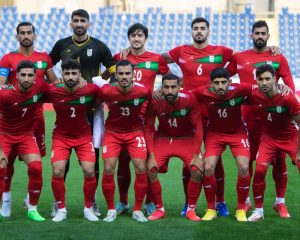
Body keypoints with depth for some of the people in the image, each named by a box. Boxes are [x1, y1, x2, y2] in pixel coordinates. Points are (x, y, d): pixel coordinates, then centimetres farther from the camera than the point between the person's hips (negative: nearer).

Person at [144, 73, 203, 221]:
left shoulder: (189, 99, -21)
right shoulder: (154, 102, -18)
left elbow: (198, 127, -14)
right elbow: (148, 129, -10)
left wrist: (196, 155, -18)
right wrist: (151, 155, -17)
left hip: (187, 139, -1)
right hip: (163, 139, 1)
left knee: (197, 170, -20)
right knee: (150, 170, -17)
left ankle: (191, 209, 1)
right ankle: (159, 209, 2)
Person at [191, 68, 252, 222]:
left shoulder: (239, 90, -25)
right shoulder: (202, 93, -24)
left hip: (238, 132, 0)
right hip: (214, 133, 0)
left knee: (244, 168, -16)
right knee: (208, 168, -15)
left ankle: (241, 209, 5)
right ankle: (211, 209, 5)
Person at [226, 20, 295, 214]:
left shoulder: (278, 58, 7)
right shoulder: (239, 57, 8)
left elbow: (290, 84, 3)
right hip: (249, 116, 0)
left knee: (279, 160, 2)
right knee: (246, 160, 6)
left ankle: (280, 202, 15)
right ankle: (246, 201, 20)